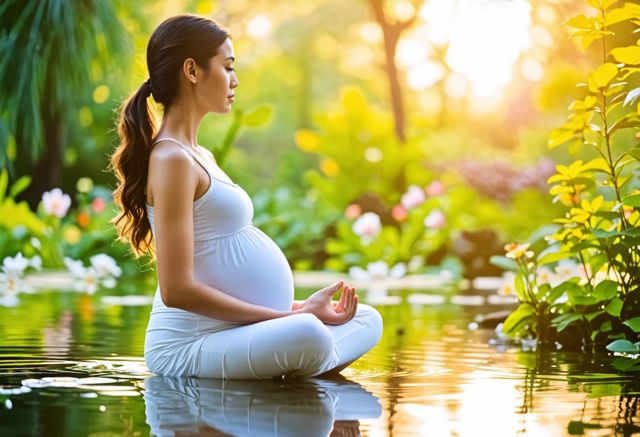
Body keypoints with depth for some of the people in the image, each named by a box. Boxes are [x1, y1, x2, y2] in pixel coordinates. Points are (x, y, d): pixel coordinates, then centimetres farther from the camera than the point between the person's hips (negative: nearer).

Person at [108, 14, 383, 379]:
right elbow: (178, 289, -21)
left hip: (227, 334, 10)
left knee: (367, 320, 13)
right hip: (189, 346, -10)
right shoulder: (172, 159, -13)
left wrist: (300, 308, 6)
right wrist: (295, 318, -18)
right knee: (308, 336, -36)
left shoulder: (202, 158, 18)